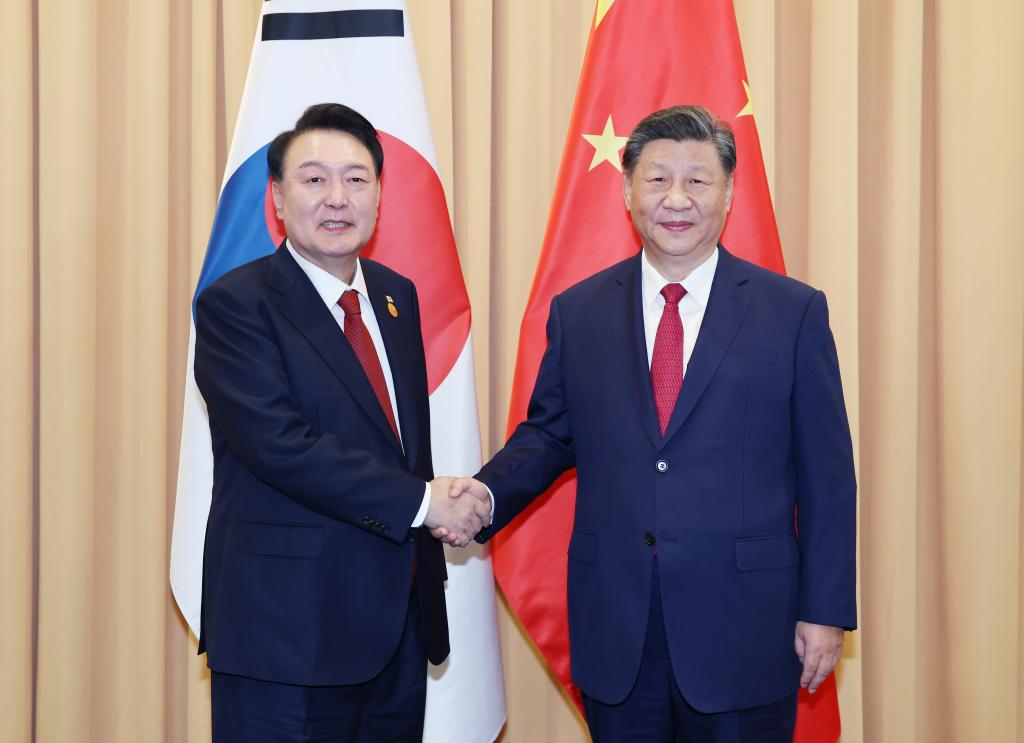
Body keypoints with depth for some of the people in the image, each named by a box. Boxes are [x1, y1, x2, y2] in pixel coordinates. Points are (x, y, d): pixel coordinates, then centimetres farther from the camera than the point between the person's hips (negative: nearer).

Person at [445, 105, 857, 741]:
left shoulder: (795, 312, -1)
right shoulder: (578, 312, 6)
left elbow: (826, 474, -1)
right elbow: (549, 432, 13)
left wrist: (826, 611, -3)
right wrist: (488, 492, -7)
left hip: (744, 626, -2)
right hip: (614, 633, 2)